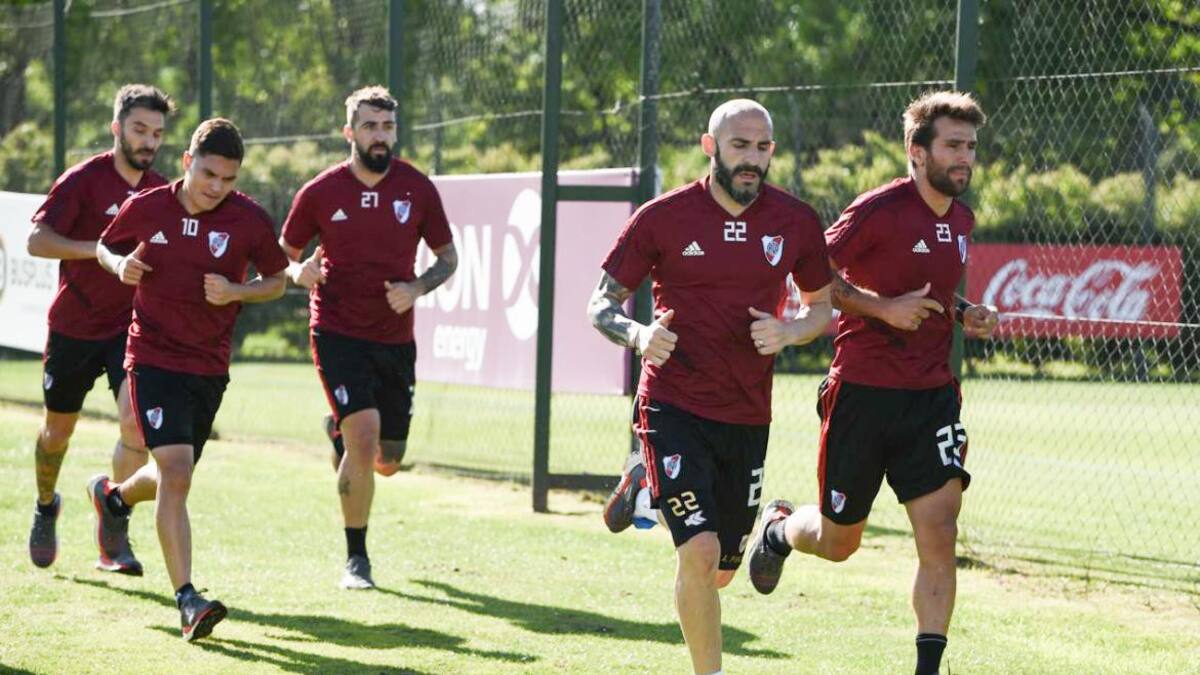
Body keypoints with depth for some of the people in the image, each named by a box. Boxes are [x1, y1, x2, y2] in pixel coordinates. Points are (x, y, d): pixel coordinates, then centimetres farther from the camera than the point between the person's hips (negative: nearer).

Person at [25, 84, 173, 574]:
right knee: (58, 431, 13)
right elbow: (36, 240, -17)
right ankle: (46, 507, 43)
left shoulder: (162, 192, 5)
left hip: (132, 326, 2)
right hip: (74, 326, -2)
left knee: (136, 421, -20)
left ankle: (115, 534, -9)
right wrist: (101, 250, -26)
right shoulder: (84, 180, -9)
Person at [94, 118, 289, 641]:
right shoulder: (146, 209, -6)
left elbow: (277, 280, 7)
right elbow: (106, 246, 13)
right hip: (153, 359, -3)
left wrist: (236, 291, -12)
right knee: (176, 473, -19)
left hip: (210, 368, 3)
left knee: (172, 478, 18)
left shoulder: (249, 220, -5)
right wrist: (120, 265, -10)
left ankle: (114, 495, 53)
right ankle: (186, 601, -20)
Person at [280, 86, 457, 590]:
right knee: (364, 436, -20)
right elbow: (284, 255, 7)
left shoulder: (417, 189, -1)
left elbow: (448, 257, 9)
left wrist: (416, 289, -11)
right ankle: (356, 559, -4)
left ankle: (339, 431, 45)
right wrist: (299, 273, -17)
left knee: (387, 462, 8)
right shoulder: (319, 193, -5)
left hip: (395, 337, 3)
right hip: (338, 334, -3)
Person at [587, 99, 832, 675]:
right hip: (674, 406, -4)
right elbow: (602, 305, 1)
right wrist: (638, 334, -21)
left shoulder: (797, 222, 2)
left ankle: (649, 485, 43)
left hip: (747, 416, 4)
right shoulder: (663, 217, -5)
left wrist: (786, 333, -8)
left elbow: (822, 307, 15)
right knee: (700, 552, -19)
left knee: (721, 570, 13)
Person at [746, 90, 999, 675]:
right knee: (838, 543, 9)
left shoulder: (962, 220, 10)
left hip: (931, 395, 5)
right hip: (863, 391, -5)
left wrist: (963, 315, 7)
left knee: (939, 533, -11)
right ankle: (780, 526, 44)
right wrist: (882, 308, -20)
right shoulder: (880, 210, -12)